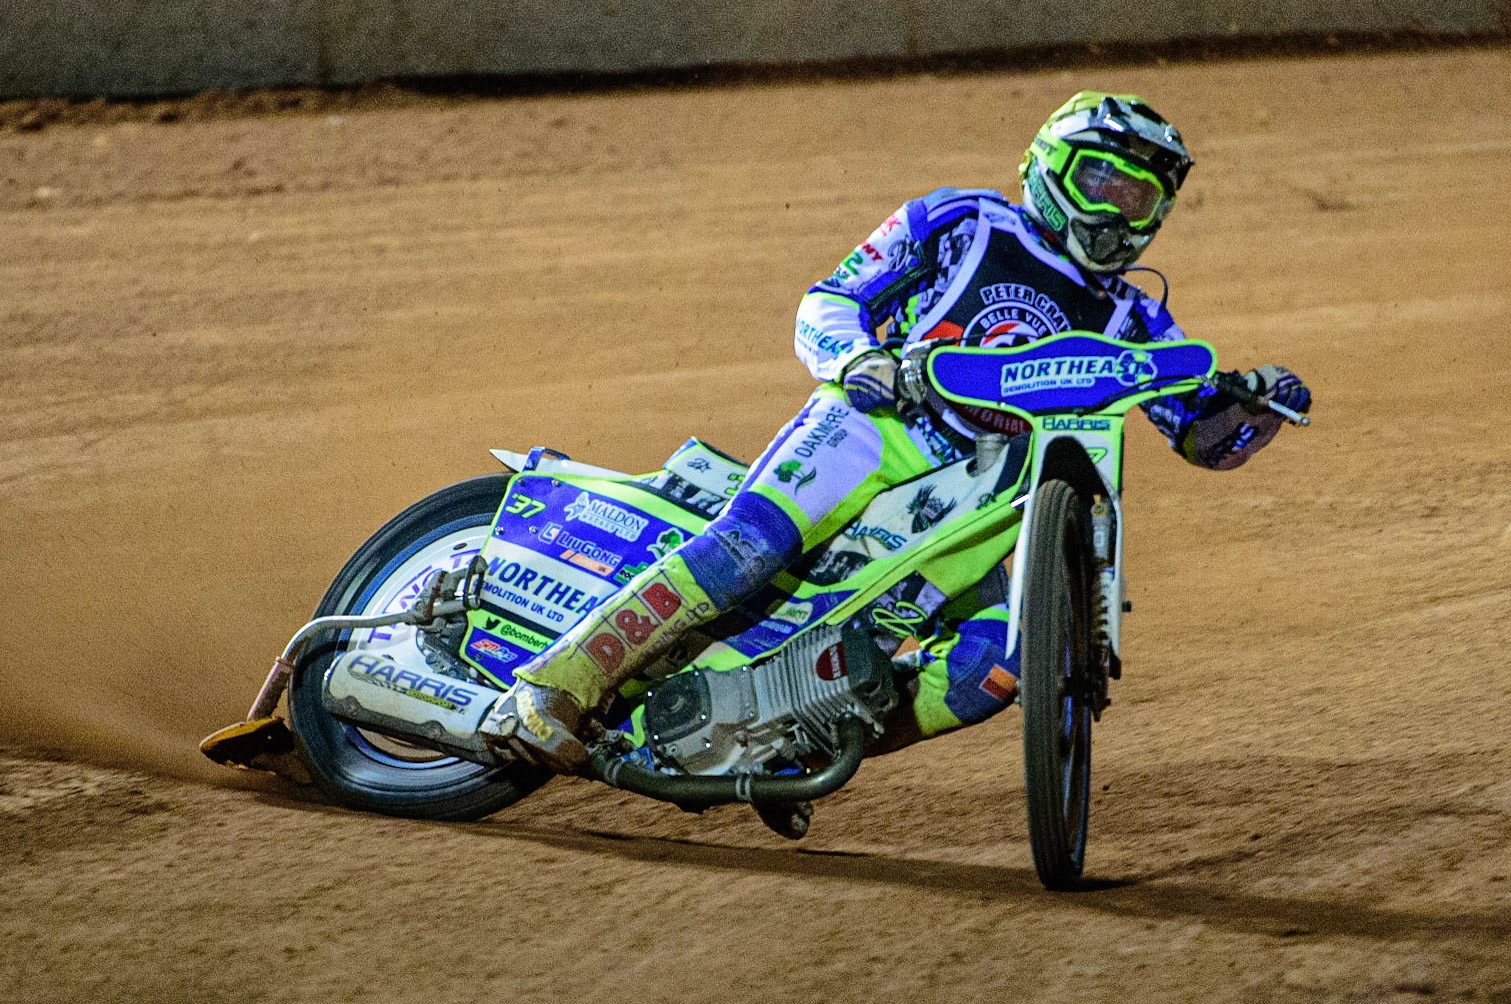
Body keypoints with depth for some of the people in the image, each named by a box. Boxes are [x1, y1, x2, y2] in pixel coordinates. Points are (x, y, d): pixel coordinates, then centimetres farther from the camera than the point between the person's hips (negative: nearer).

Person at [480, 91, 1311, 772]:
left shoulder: (1129, 324, 23)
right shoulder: (965, 225, 11)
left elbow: (1204, 436, 20)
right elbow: (823, 306, 7)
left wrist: (1254, 402, -3)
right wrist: (857, 357, -16)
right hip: (871, 429, -4)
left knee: (1006, 659, -24)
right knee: (750, 540, -33)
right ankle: (550, 690, -35)